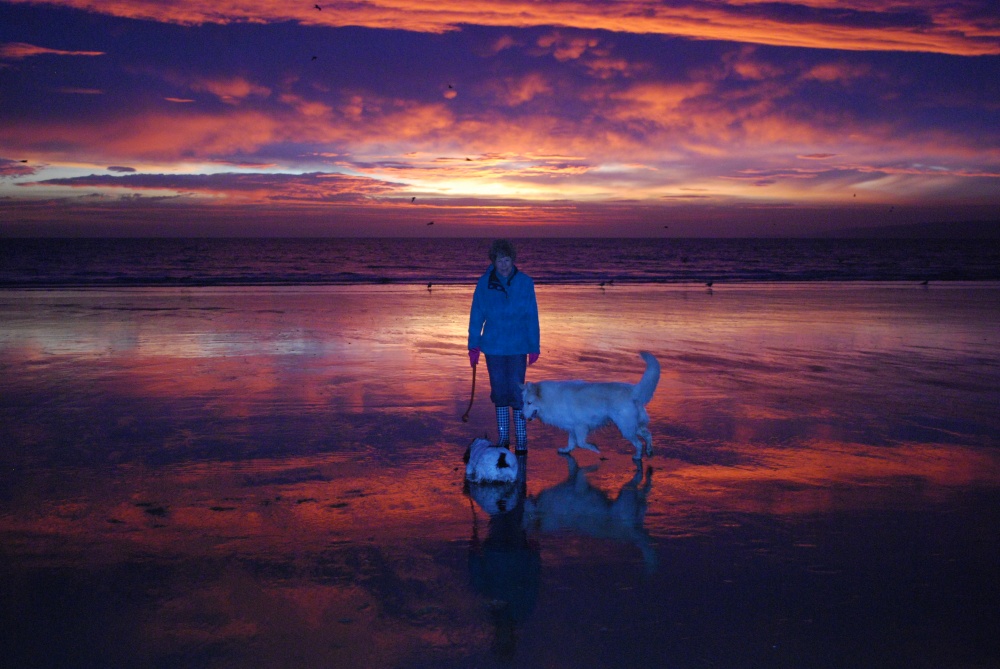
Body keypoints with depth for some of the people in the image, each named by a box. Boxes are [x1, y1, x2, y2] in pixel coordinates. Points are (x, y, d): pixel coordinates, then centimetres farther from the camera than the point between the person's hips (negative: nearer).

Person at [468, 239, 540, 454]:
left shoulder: (524, 283, -4)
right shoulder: (485, 283, -2)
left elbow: (532, 317, -1)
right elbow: (476, 315, 2)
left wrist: (534, 347, -2)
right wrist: (473, 345, 0)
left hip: (517, 347, -1)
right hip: (493, 346, 2)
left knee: (517, 391, -3)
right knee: (499, 391, 10)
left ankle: (521, 439, 5)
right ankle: (503, 436, 21)